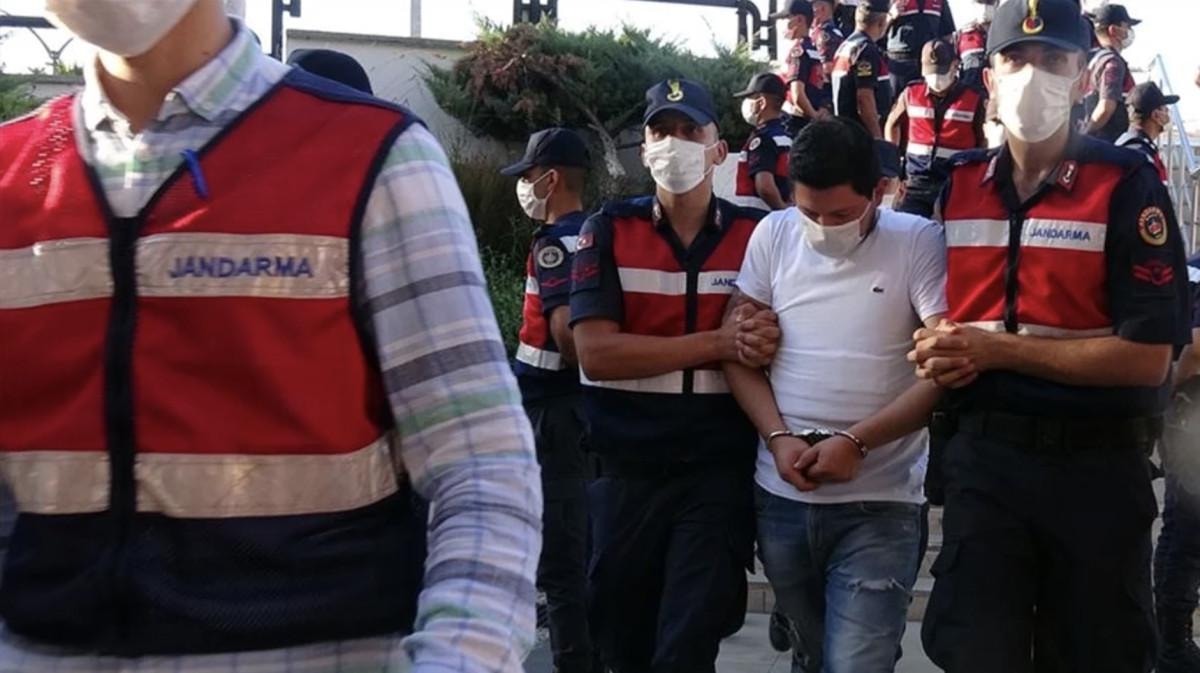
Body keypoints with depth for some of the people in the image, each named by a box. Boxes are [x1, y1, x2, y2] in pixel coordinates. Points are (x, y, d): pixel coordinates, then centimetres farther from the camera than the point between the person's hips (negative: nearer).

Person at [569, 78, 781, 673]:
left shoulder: (757, 234, 2)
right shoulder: (608, 231, 0)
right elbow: (595, 352, -12)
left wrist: (761, 344, -17)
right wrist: (719, 343, -18)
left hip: (720, 469, -1)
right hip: (625, 469, 1)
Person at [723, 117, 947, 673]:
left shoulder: (919, 243, -8)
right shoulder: (773, 235, 2)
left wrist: (856, 442, -17)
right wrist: (778, 436, -8)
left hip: (878, 505, -4)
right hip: (781, 496, 4)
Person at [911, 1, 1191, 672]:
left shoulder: (1127, 185, -8)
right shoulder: (958, 185, 7)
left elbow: (1148, 356, -16)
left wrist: (997, 350, -15)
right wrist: (939, 350, -3)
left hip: (1098, 467, -3)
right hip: (984, 456, 3)